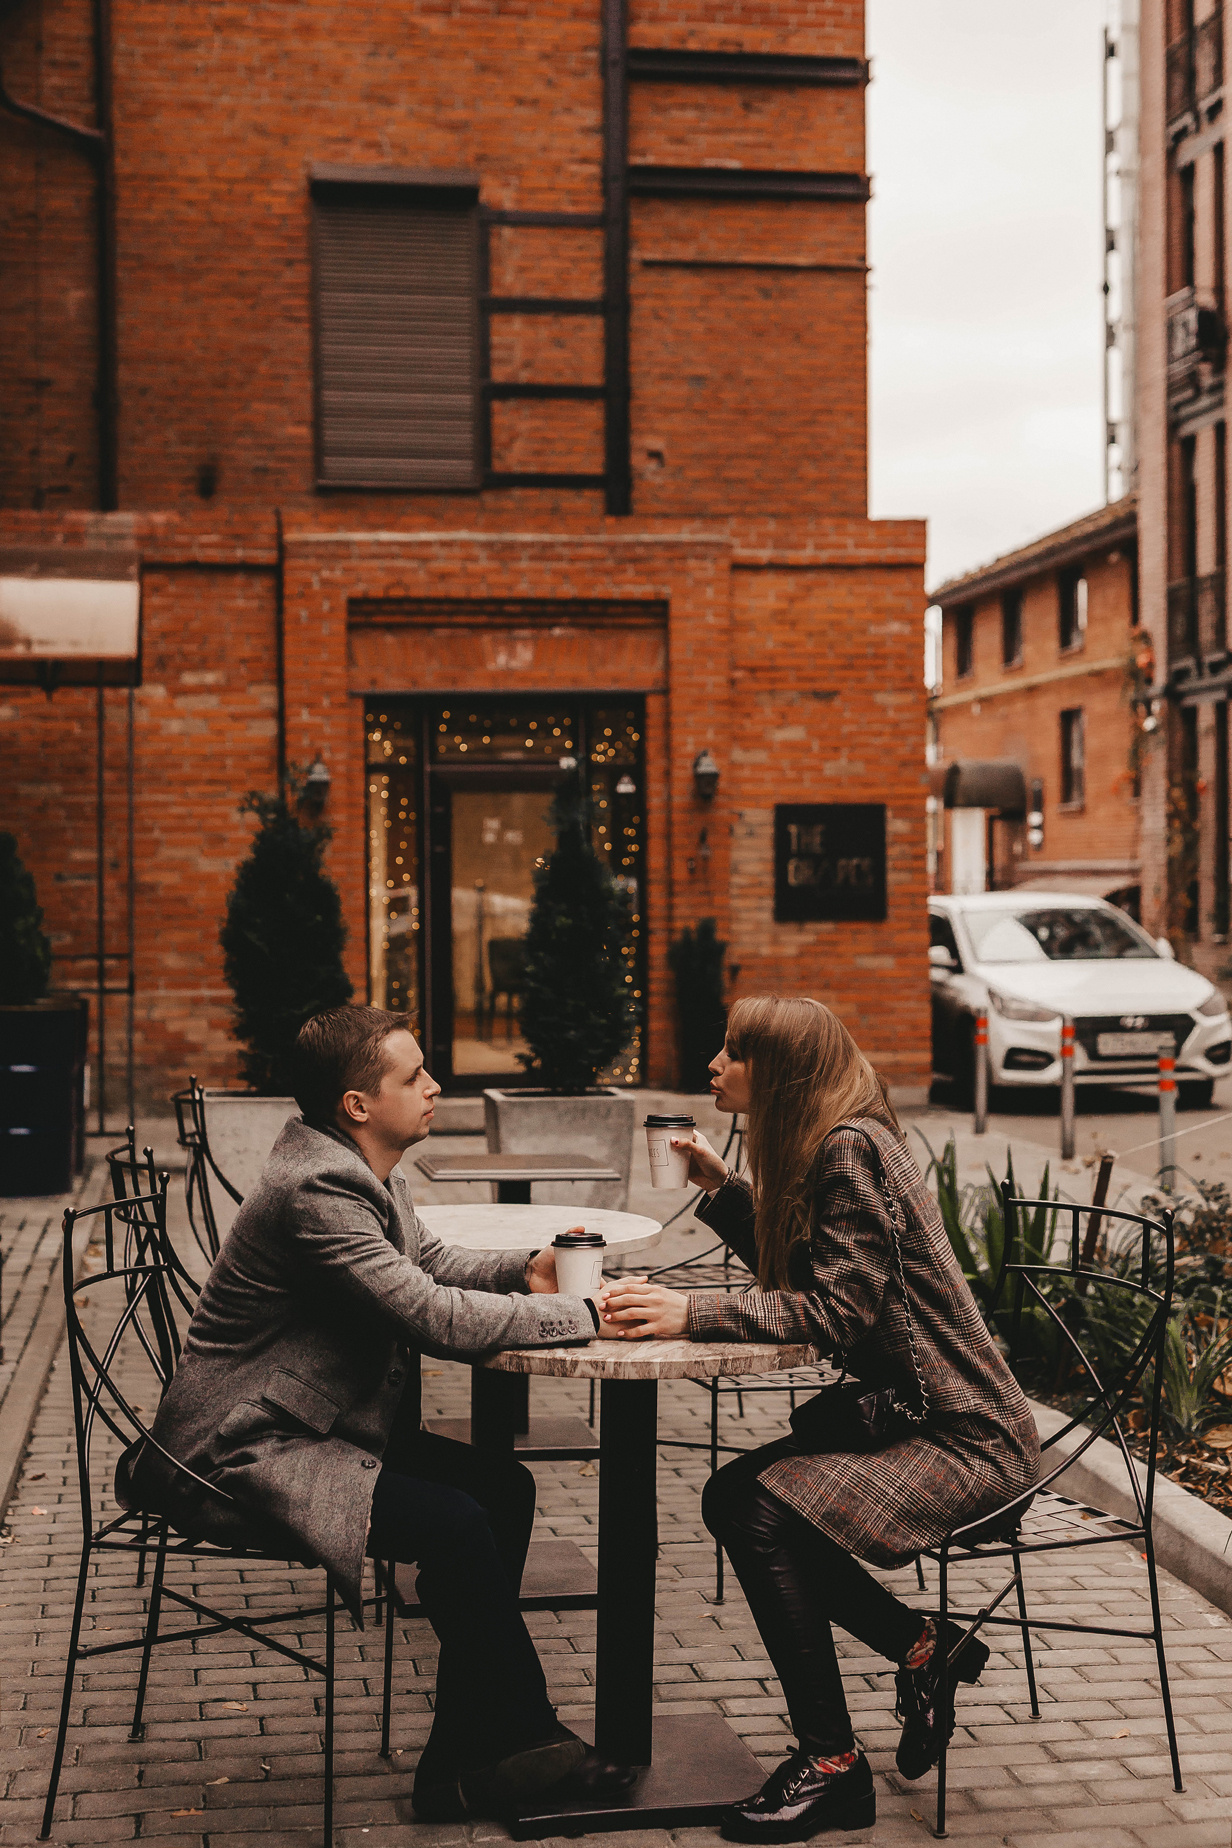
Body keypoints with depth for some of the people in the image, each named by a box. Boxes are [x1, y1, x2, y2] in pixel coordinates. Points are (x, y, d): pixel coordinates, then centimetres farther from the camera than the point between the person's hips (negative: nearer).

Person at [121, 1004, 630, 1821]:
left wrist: (527, 1269, -1)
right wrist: (584, 1315, -21)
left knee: (503, 1486, 2)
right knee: (455, 1526, -21)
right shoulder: (315, 1190, -25)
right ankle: (522, 1734, 1)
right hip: (241, 1456, -11)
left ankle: (464, 1765, 6)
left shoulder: (370, 1172, 7)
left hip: (319, 1427, 11)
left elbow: (431, 1262, 20)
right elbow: (437, 1317, -28)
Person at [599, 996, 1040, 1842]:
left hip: (968, 1438, -10)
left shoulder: (853, 1149, -20)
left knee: (766, 1516, -23)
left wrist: (695, 1314, -29)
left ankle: (832, 1770, -9)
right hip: (900, 1415, 11)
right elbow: (795, 1279, 18)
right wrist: (724, 1188, 9)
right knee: (732, 1497, 5)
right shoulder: (828, 1149, 10)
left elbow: (837, 1311, -24)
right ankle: (925, 1648, 13)